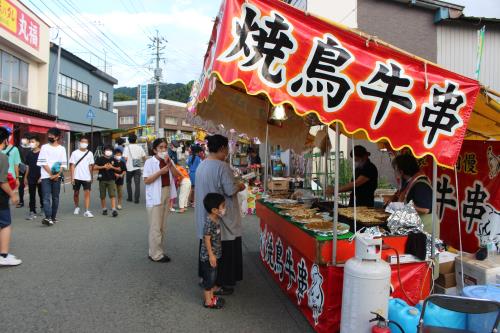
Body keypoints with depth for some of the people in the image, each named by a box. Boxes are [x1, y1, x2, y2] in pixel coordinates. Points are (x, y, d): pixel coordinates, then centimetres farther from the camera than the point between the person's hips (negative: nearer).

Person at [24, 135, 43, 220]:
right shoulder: (29, 154, 7)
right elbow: (28, 167, 13)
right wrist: (25, 177, 11)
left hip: (40, 178, -4)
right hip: (31, 178, 4)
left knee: (41, 194, 9)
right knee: (32, 195, 4)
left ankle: (43, 208, 27)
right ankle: (32, 212, 6)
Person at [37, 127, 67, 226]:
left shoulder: (62, 149, 7)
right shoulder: (44, 147, 3)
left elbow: (63, 164, 3)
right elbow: (43, 163, -3)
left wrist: (57, 174, -10)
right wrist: (51, 174, -10)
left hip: (57, 177, 2)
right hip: (46, 176, -2)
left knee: (55, 197, 7)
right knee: (46, 197, -10)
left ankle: (53, 217, 16)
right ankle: (48, 218, -18)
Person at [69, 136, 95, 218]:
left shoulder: (90, 153, 5)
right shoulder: (75, 153, 0)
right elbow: (72, 165, -1)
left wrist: (91, 177, 11)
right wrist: (72, 177, -7)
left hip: (86, 177, 0)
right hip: (77, 177, 0)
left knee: (87, 193, -8)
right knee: (76, 193, 12)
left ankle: (87, 211, -10)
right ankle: (77, 207, 33)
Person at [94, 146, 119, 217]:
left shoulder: (113, 160, 9)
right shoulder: (100, 159, 3)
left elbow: (118, 169, 10)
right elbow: (95, 167, -4)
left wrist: (112, 167, -7)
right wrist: (103, 167, -15)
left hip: (111, 180, 0)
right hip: (102, 179, 0)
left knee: (113, 195, -10)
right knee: (102, 196, 8)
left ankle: (114, 210, -14)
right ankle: (104, 209, 22)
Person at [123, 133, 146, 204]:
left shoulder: (127, 148, -6)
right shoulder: (139, 147, 3)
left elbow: (126, 158, -14)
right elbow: (144, 157, 6)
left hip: (129, 168, -1)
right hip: (137, 168, 1)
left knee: (128, 183, 17)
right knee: (137, 184, 1)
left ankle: (129, 198, 22)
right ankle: (136, 199, -4)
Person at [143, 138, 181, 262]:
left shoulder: (168, 161, 9)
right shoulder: (150, 162, -8)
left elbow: (176, 175, 0)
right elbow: (146, 180, -13)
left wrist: (169, 163, -12)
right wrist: (160, 171, -20)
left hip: (167, 194, 6)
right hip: (155, 197, -6)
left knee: (162, 226, 13)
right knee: (155, 227, -3)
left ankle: (157, 250, 24)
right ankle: (156, 254, 5)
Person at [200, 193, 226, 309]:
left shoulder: (216, 219, 3)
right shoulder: (209, 222, -25)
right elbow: (207, 239, -22)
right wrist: (211, 255, -21)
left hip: (215, 254, 9)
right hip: (209, 256, -9)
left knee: (213, 276, 20)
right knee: (209, 278, 3)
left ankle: (211, 296, 34)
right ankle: (208, 301, 16)